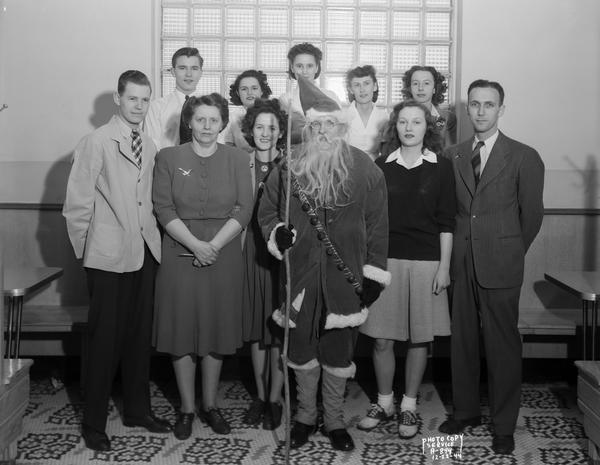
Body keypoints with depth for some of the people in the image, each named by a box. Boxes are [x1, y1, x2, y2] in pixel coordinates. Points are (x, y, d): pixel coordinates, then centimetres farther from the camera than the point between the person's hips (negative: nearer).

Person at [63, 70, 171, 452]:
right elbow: (77, 203, -8)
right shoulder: (97, 142, -8)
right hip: (108, 257, -5)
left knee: (140, 335, 14)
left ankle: (138, 410, 30)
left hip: (145, 253, 5)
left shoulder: (150, 146, 9)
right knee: (105, 338, 3)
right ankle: (94, 424, 17)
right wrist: (85, 247, -3)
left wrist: (151, 236, 6)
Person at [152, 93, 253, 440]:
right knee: (182, 331, 3)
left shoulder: (237, 158, 5)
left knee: (217, 332, 7)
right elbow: (163, 208, -5)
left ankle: (210, 404, 22)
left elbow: (244, 209, -2)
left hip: (224, 254, 1)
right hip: (180, 253, -1)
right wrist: (195, 244, -16)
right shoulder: (169, 158, 2)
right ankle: (187, 408, 17)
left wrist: (214, 245, -14)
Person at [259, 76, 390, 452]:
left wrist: (374, 273, -3)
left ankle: (335, 420, 27)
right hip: (300, 274, 1)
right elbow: (267, 210, 10)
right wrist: (278, 233, -11)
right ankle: (306, 416, 32)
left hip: (345, 276, -1)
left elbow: (377, 224, 0)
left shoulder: (365, 169, -2)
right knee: (302, 349, 12)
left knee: (338, 351, 9)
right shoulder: (288, 166, 1)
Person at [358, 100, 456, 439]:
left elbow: (446, 222, 0)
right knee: (382, 339, 3)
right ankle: (384, 402, 21)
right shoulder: (381, 166, 6)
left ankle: (409, 406, 20)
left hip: (425, 262, -1)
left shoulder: (442, 167, 2)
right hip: (385, 259, 1)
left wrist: (444, 267, -5)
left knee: (419, 338, 6)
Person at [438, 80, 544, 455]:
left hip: (500, 267, -3)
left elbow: (532, 214, 3)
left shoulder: (524, 157, -2)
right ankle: (466, 411, 28)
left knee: (503, 345, 3)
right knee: (462, 340, 11)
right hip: (462, 264, 4)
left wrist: (509, 252, 8)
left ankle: (504, 425, 16)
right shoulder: (453, 155, 8)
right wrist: (463, 247, 6)